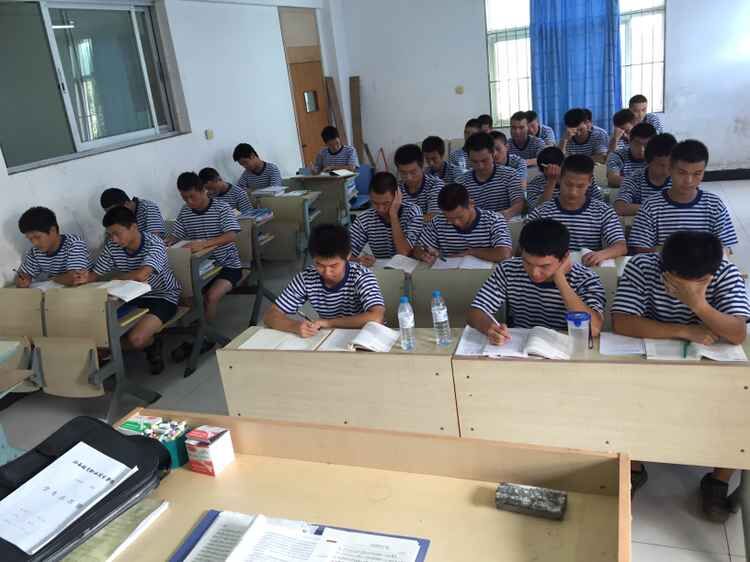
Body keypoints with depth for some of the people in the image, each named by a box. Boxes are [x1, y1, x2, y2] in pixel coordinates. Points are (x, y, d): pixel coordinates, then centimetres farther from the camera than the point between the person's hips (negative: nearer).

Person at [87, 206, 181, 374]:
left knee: (136, 339, -25)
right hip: (133, 296, 6)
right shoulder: (112, 246, -6)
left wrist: (117, 275, -19)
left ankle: (153, 344, 11)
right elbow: (94, 275, -1)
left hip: (162, 296, -6)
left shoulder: (154, 244, -25)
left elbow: (140, 275, -38)